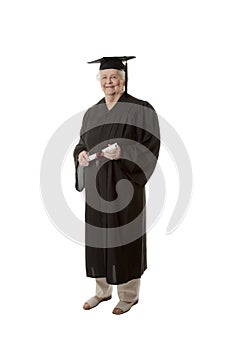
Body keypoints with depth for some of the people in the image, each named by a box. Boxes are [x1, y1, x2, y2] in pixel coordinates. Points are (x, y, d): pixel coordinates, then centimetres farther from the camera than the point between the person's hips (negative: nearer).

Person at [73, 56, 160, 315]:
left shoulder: (141, 110, -5)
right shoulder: (92, 113, 12)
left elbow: (151, 147, -9)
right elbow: (81, 143, 17)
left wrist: (124, 153, -24)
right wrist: (81, 154, -5)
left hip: (125, 185, -5)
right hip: (96, 186, 6)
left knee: (123, 237, 2)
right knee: (98, 236, 11)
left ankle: (129, 295, 19)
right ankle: (102, 290, 28)